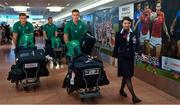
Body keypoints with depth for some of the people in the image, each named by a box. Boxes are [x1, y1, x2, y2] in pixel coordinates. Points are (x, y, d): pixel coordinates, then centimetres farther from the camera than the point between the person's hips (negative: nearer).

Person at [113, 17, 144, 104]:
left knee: (126, 75, 15)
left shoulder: (134, 34, 0)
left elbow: (137, 46, -6)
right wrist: (114, 57, 4)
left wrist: (141, 54, -21)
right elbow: (116, 46, 2)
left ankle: (121, 90, 38)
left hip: (130, 57, 3)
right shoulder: (119, 34, -3)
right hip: (122, 57, -3)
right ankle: (134, 96, -7)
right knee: (128, 76, -8)